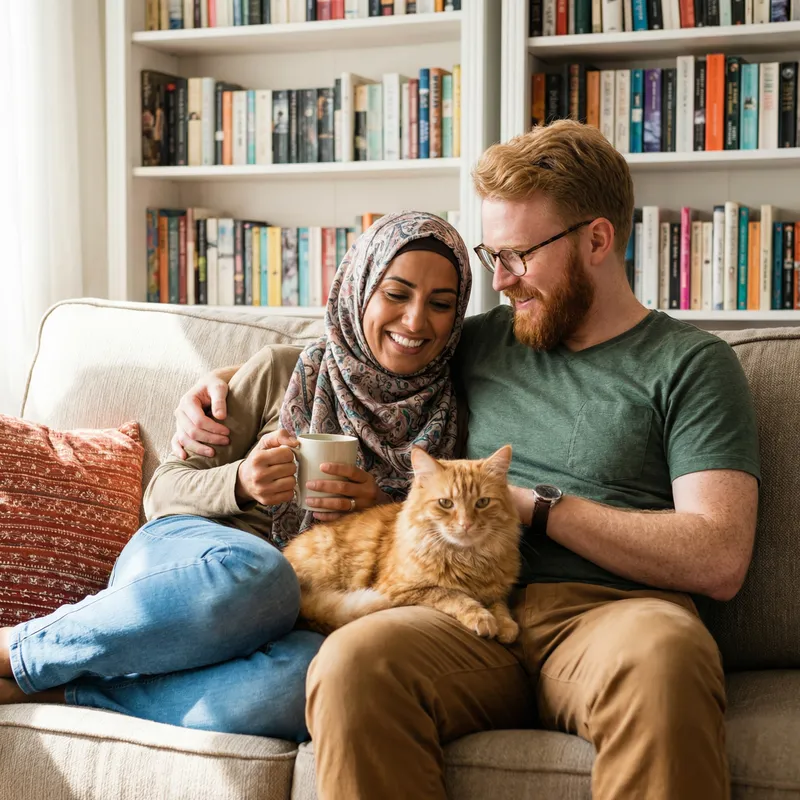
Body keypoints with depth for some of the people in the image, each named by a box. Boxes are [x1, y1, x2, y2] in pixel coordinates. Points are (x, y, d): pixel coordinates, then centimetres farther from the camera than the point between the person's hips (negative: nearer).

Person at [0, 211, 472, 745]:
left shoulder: (447, 421, 12)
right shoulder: (283, 372, 7)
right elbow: (163, 491, 8)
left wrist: (384, 512, -8)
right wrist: (240, 483, -14)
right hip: (186, 556, -1)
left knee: (323, 673, -39)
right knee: (253, 571, -41)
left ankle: (55, 691, -22)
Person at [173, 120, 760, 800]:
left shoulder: (691, 362, 8)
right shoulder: (481, 342, 23)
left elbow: (718, 560, -5)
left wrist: (530, 504, -3)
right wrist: (227, 382, 25)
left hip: (611, 611, -2)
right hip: (474, 611, 3)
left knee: (658, 657, -41)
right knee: (353, 663, -32)